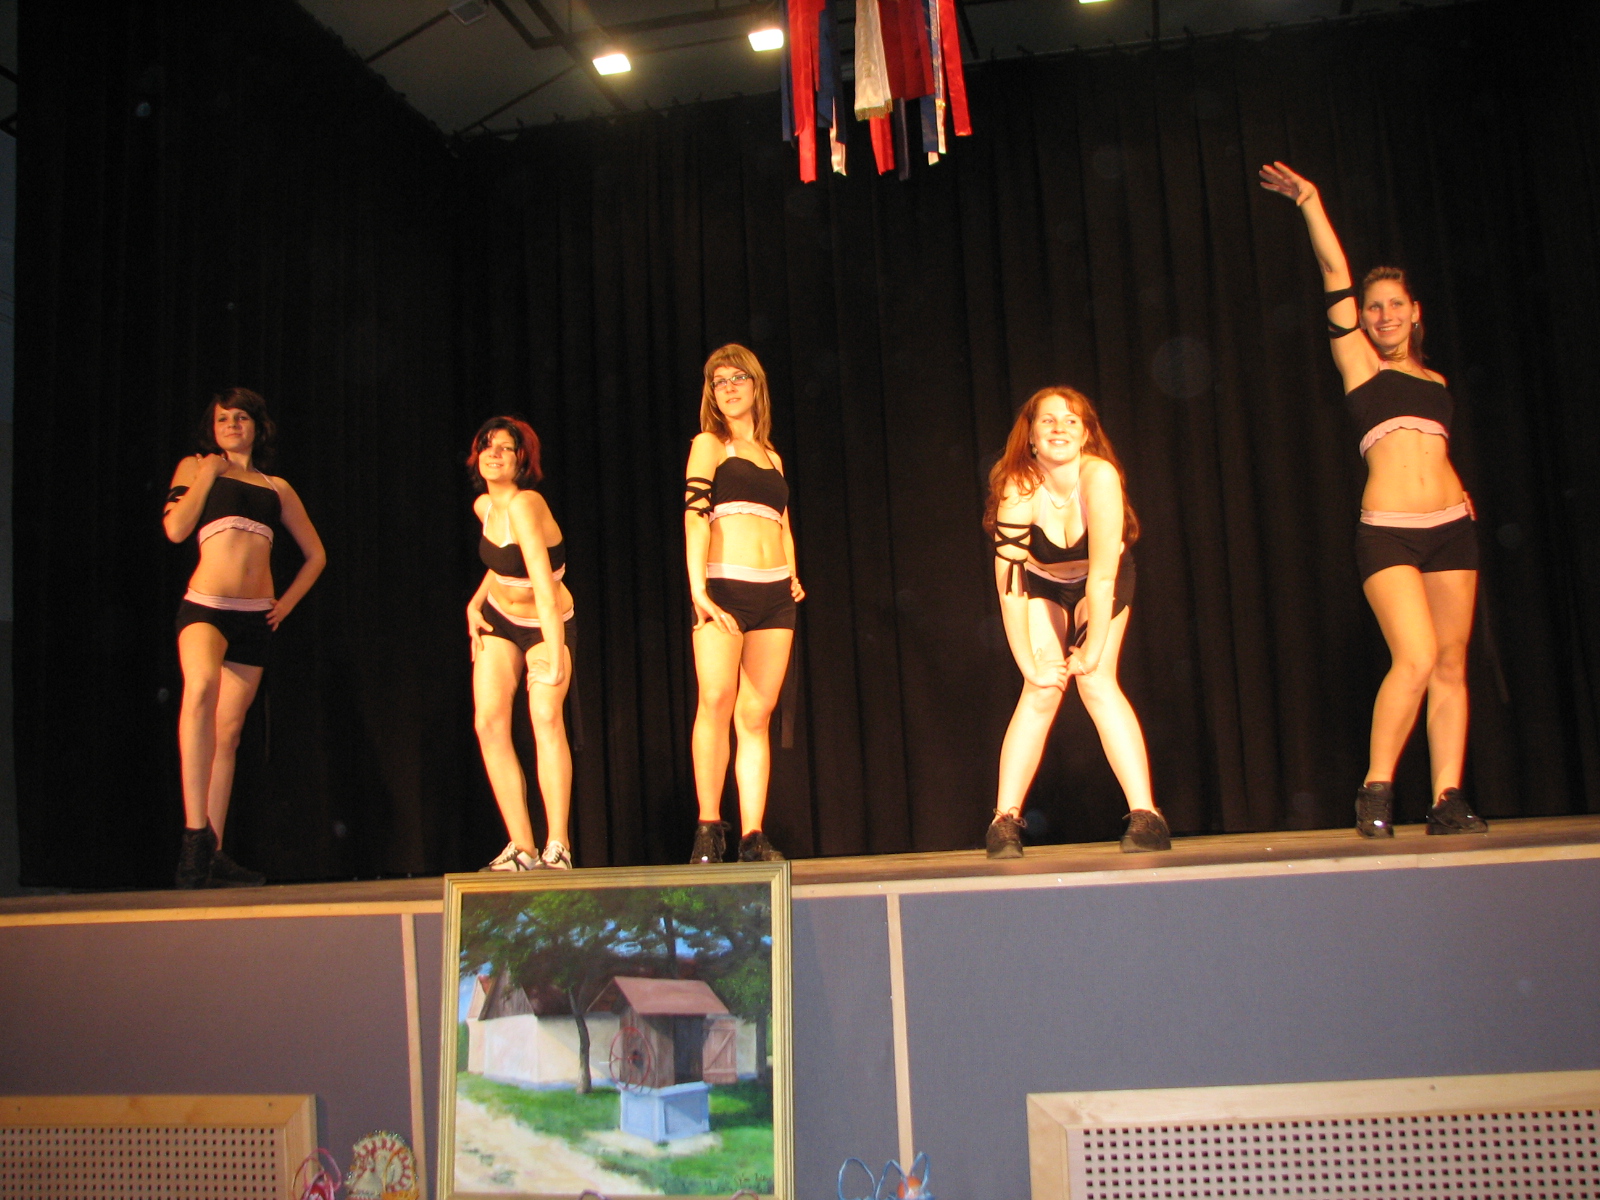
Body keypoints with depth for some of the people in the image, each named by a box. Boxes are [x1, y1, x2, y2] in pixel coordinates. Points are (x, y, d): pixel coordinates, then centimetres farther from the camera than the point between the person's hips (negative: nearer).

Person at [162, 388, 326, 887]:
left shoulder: (277, 487, 18)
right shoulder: (196, 467, 11)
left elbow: (315, 554, 23)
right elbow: (176, 528, -6)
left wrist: (287, 602, 10)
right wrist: (208, 472, 1)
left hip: (256, 618, 4)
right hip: (205, 605, -4)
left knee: (228, 731, 5)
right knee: (201, 685, -34)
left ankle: (213, 855, 10)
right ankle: (195, 832, -38)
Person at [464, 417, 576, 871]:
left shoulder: (525, 504, -26)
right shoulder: (483, 506, -2)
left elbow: (543, 583, -36)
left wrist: (554, 652, -44)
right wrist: (475, 603, 6)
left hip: (545, 624, -6)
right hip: (498, 620, 6)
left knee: (546, 715, -27)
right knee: (489, 721, -11)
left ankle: (557, 845, -22)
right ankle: (521, 847, -7)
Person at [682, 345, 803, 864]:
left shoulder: (772, 456, 23)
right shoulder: (710, 445, 8)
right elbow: (695, 516, -4)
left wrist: (793, 575, 9)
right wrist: (697, 588, -16)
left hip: (775, 595, 4)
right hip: (725, 586, -4)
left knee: (756, 716, 0)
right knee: (716, 701, -18)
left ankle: (753, 836, 1)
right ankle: (708, 827, -10)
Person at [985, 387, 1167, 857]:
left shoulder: (1100, 476, -33)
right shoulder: (1018, 489, -28)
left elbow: (1102, 575, -29)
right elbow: (1010, 584, -28)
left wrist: (1093, 652, -24)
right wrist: (1030, 664, -27)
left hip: (1103, 585, -1)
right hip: (1044, 585, 1)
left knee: (1097, 682, -18)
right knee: (1042, 690, -11)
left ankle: (1146, 815, -17)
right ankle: (1004, 820, -8)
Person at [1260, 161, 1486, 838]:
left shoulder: (1434, 380, 19)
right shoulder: (1358, 364, 8)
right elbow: (1335, 275, 5)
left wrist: (1460, 498, 12)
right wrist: (1310, 202, 4)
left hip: (1452, 526, 5)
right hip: (1387, 530, -4)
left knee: (1451, 664, 1)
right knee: (1415, 658, -17)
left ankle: (1448, 799, 5)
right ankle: (1376, 792, -4)